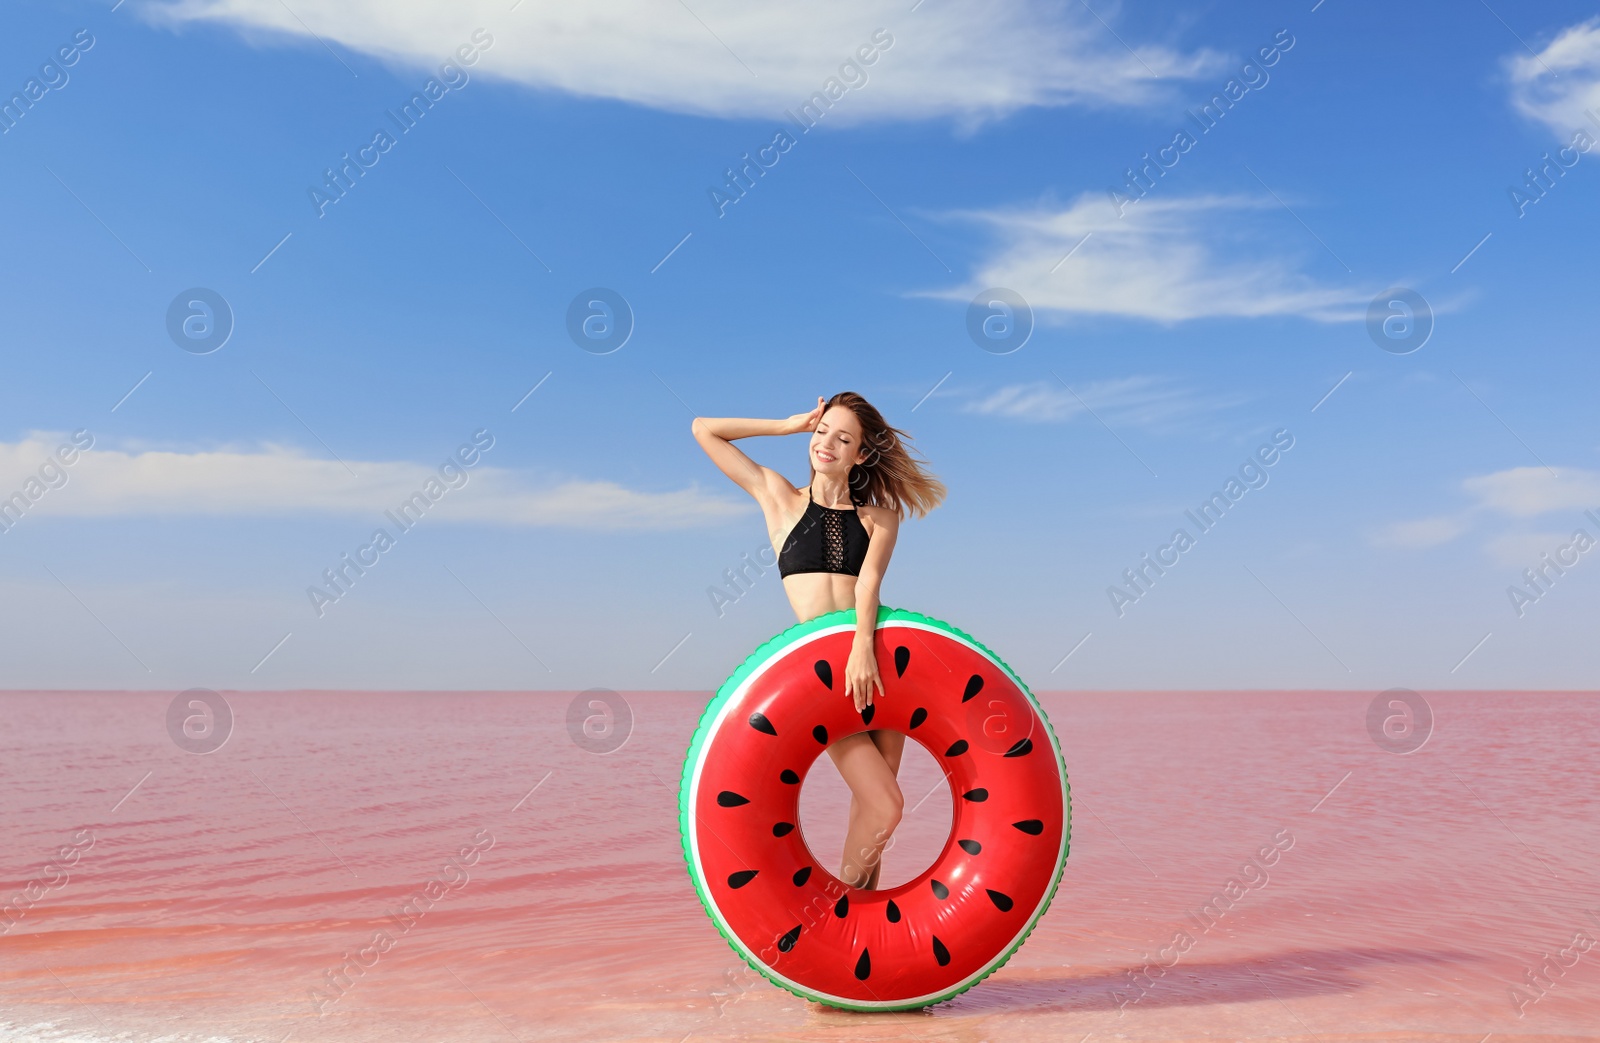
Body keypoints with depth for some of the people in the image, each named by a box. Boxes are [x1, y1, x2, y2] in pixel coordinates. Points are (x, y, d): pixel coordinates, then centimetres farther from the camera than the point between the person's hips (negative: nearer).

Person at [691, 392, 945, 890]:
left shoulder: (879, 517, 12)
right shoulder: (779, 497, 11)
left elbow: (869, 581, -8)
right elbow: (704, 429, 11)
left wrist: (863, 645, -25)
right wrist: (790, 425, 11)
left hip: (874, 658, 2)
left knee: (868, 803, 3)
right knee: (885, 806, -11)